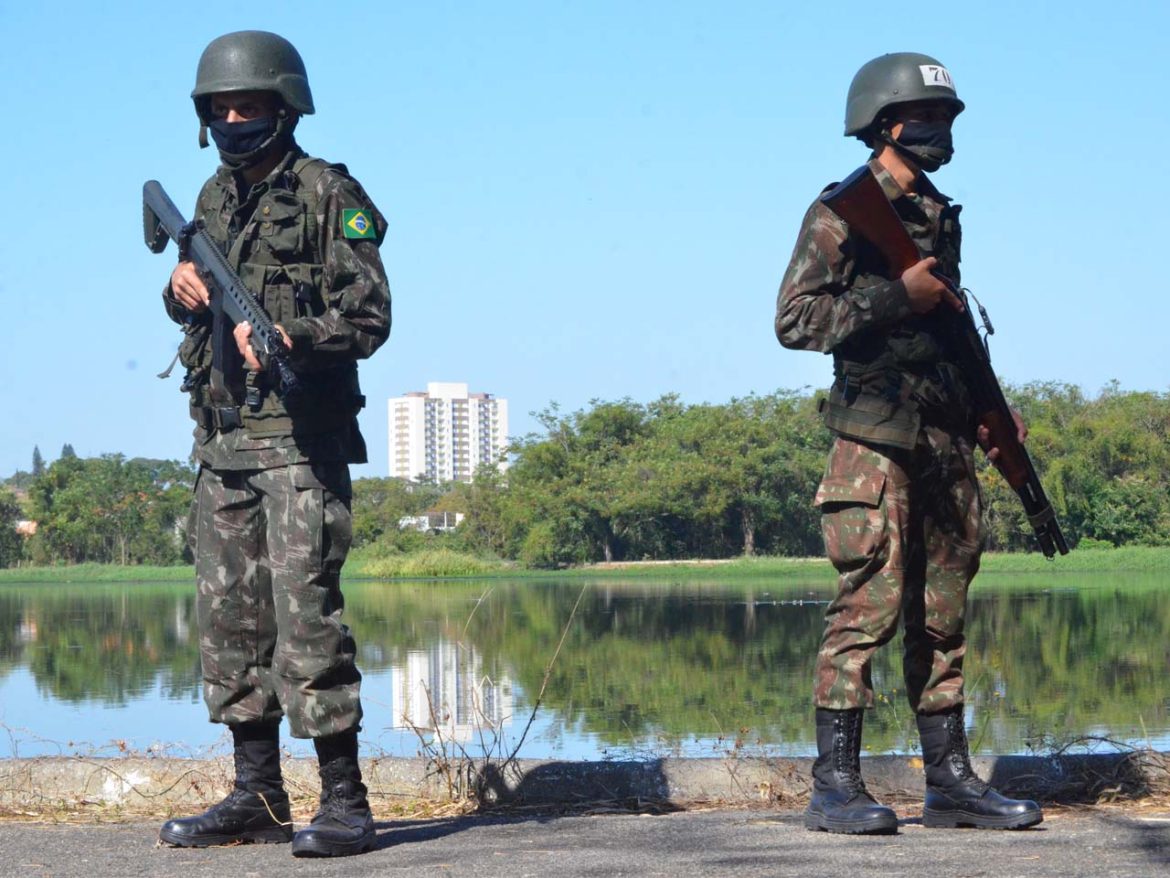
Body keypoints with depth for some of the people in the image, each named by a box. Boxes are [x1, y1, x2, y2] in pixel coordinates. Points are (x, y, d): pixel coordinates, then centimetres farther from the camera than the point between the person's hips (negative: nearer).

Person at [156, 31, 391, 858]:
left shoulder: (330, 195, -5)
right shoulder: (215, 198, 16)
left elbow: (371, 316, -10)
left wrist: (290, 338, -26)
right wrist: (183, 292, 3)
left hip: (302, 438, -7)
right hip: (222, 440, 7)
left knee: (306, 610, -12)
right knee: (230, 614, 8)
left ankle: (345, 802, -8)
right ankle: (258, 796, 16)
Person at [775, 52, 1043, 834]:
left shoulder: (940, 217, 18)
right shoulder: (843, 213, -5)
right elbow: (795, 321, -12)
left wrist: (985, 412, 13)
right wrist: (899, 295, -17)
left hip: (946, 440, 7)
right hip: (877, 438, -7)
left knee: (943, 614, 8)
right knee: (870, 606, -9)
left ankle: (950, 780, 13)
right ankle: (836, 786, -5)